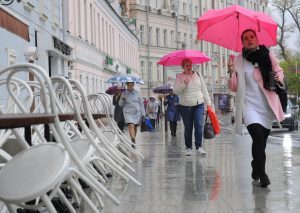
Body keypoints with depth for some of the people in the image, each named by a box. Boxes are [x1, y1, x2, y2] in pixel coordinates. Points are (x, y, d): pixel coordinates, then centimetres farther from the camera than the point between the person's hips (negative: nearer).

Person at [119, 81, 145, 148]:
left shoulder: (137, 92, 4)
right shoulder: (124, 93, 2)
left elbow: (141, 103, 8)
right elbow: (120, 104, 7)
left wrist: (143, 113, 4)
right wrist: (122, 99, -14)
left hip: (137, 112, 2)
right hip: (128, 112, -2)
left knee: (135, 127, 9)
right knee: (131, 126, -18)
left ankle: (133, 141, 27)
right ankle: (133, 142, -24)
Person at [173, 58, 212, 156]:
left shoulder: (198, 75, 10)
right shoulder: (180, 77, 2)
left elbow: (204, 90, 12)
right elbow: (175, 91, -7)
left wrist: (208, 103, 9)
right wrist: (184, 84, -20)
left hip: (199, 105, 1)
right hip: (185, 106, -1)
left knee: (199, 125, -11)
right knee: (188, 128, 4)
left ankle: (199, 146, -7)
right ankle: (188, 148, 13)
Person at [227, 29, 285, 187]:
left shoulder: (267, 56, 3)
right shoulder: (238, 61, 2)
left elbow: (279, 70, 19)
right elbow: (234, 87, 3)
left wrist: (279, 78, -4)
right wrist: (231, 72, -13)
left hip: (267, 106, 2)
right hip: (250, 105, -2)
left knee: (261, 141, 11)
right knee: (258, 137, -19)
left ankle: (256, 165, 37)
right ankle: (262, 175, -11)